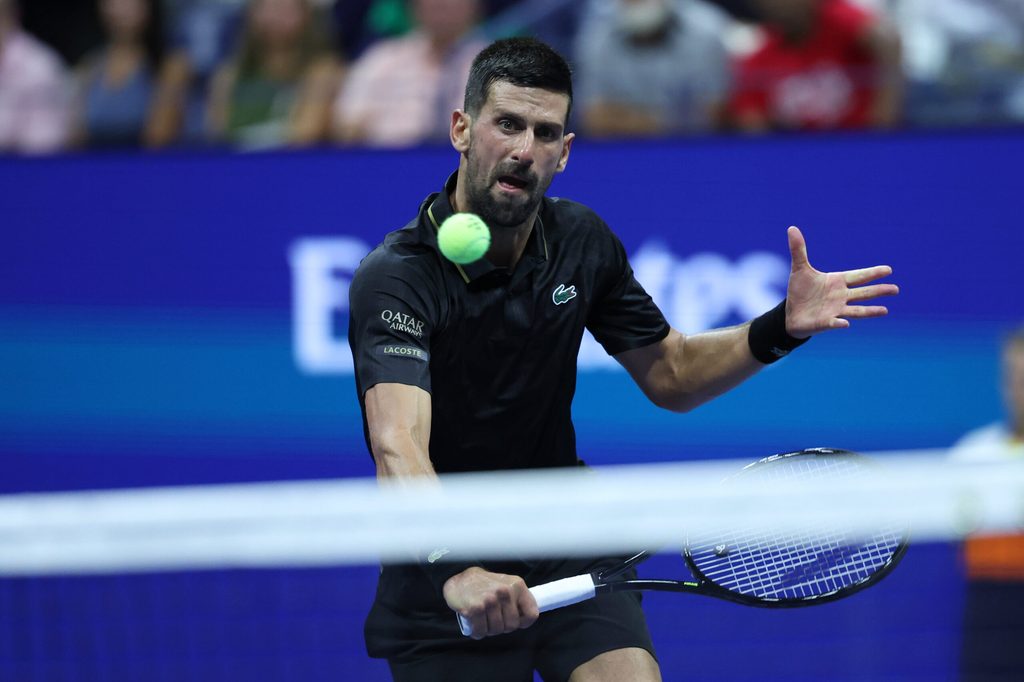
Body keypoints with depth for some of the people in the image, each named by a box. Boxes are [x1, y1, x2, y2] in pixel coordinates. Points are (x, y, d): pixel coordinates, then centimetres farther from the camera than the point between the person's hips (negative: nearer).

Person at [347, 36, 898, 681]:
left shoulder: (582, 241, -2)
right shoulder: (396, 276, -22)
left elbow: (669, 374, 12)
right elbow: (397, 446, -36)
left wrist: (781, 327, -4)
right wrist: (455, 571, -53)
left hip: (565, 544, 4)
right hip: (442, 581, -4)